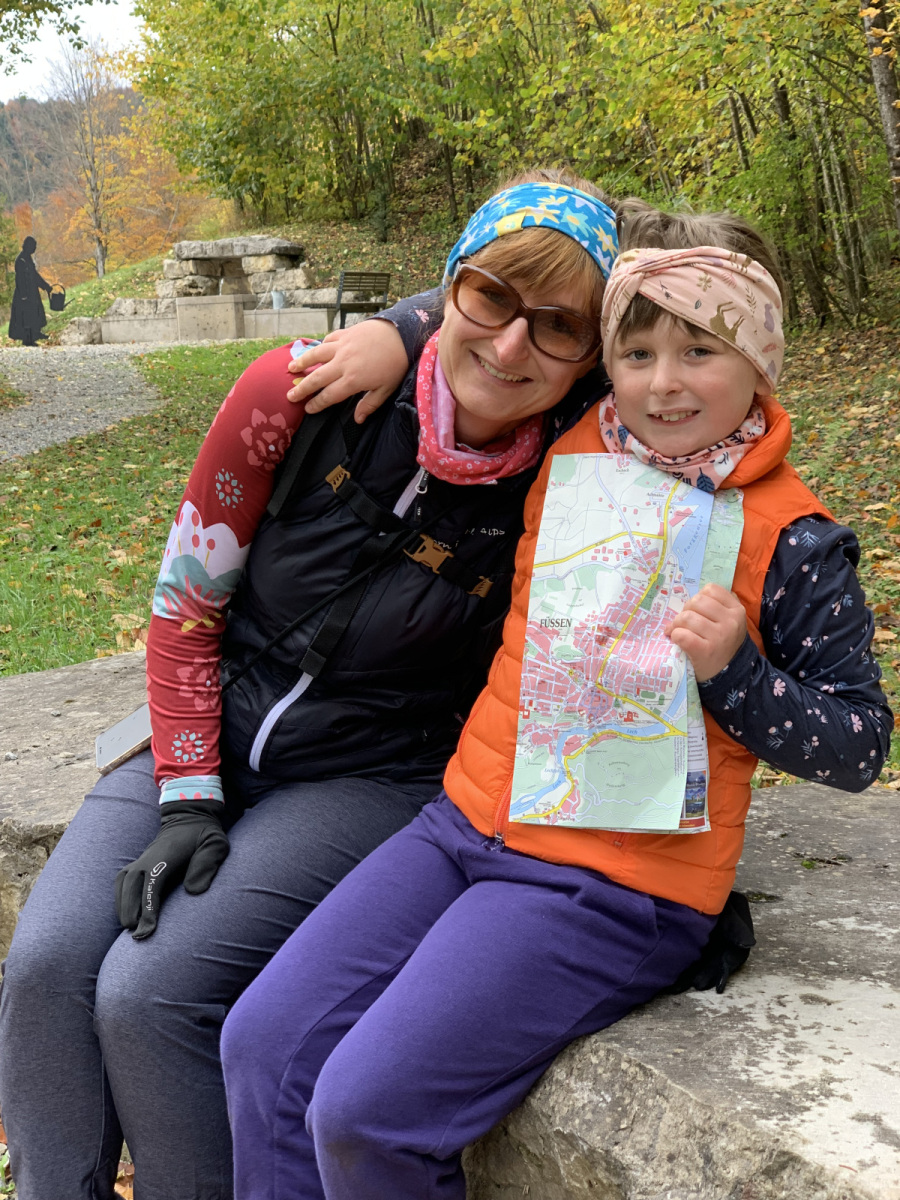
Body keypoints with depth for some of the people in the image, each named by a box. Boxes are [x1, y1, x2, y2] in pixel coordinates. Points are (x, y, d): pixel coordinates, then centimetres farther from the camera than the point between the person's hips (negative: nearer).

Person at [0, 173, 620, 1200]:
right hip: (211, 743, 3)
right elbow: (184, 609, -4)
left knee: (151, 995, -21)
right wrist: (188, 801, -9)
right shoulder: (302, 397, -13)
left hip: (373, 781, -3)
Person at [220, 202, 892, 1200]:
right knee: (264, 1044, 0)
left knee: (366, 1116, -15)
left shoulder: (792, 540, -6)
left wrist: (732, 668, -17)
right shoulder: (569, 447, 6)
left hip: (612, 885, -6)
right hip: (467, 819, 6)